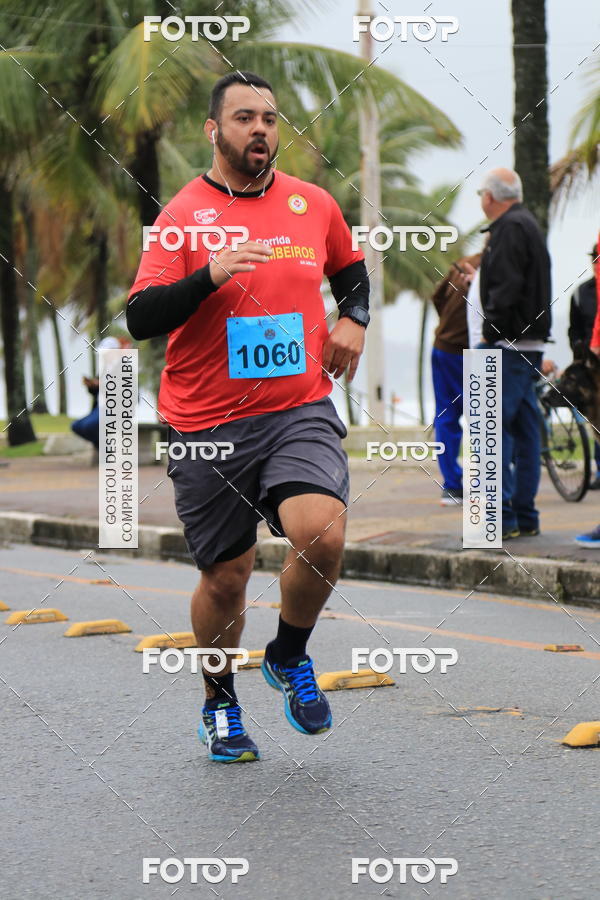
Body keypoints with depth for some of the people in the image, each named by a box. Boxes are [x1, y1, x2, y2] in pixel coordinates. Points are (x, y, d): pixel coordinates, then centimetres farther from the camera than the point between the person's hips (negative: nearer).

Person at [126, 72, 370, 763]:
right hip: (207, 422, -1)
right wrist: (211, 275, -25)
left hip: (299, 411, 1)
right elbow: (140, 319, -12)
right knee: (225, 577, 6)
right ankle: (219, 704, 33)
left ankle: (289, 658, 5)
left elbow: (351, 269, 29)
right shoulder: (182, 214, -3)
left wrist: (353, 321, 10)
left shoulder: (314, 204, 7)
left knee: (322, 534, -24)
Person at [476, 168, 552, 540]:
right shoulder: (529, 224, 20)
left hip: (510, 343, -10)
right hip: (530, 343, 10)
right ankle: (526, 517, 13)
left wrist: (489, 335, -18)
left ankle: (502, 517, -14)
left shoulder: (510, 229, -12)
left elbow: (505, 290, -20)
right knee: (524, 427, 11)